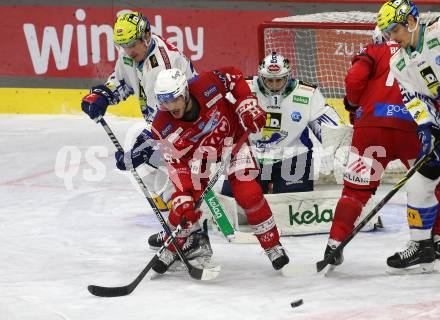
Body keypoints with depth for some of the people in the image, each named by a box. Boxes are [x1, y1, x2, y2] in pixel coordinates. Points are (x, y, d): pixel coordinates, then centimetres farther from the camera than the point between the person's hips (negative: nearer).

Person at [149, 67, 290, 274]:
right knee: (187, 203, -12)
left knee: (248, 194, -14)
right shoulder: (164, 128, -28)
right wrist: (183, 197, -32)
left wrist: (247, 104, -19)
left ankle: (272, 245, 3)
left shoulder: (208, 86, -32)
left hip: (232, 137, -1)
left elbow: (234, 77, -12)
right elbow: (176, 164, -23)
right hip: (198, 150, 1)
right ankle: (171, 248, 13)